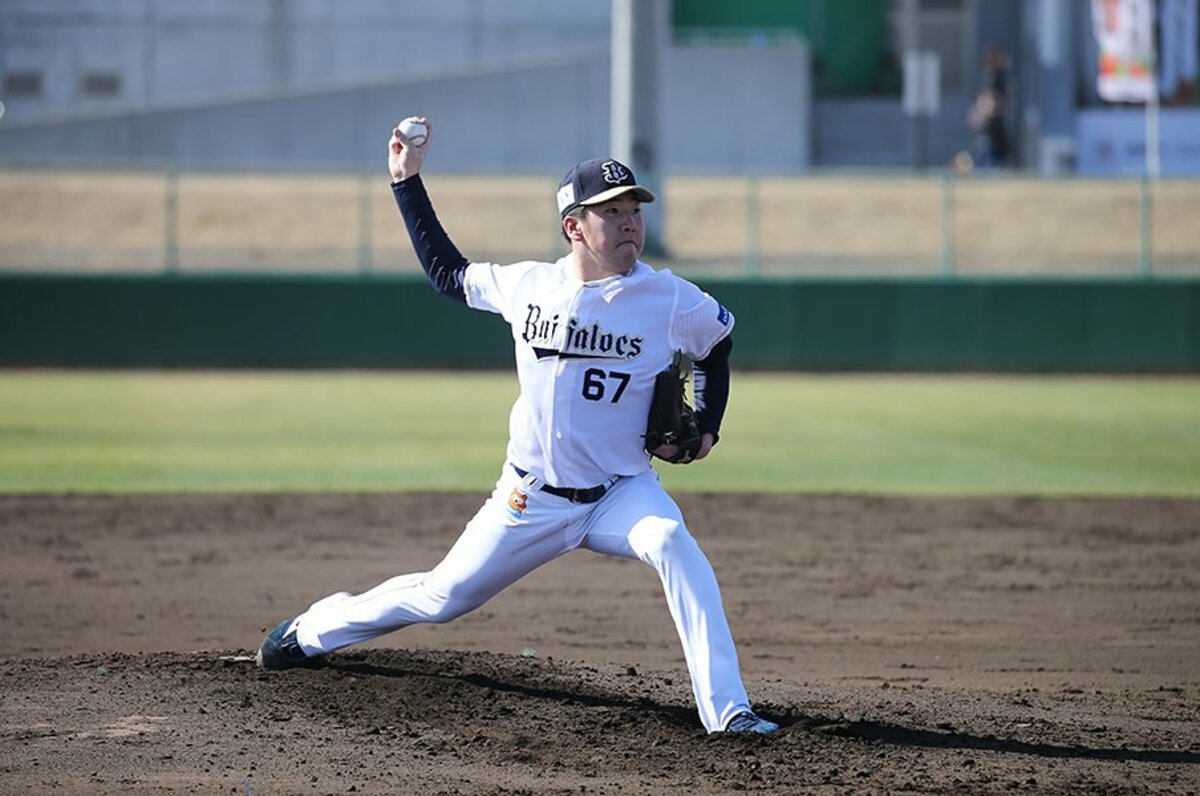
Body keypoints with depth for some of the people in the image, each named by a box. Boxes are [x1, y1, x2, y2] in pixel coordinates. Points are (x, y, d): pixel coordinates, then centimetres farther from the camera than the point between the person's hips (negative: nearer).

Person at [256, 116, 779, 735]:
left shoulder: (671, 301, -11)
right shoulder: (527, 286, -6)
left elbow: (717, 344, 11)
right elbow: (447, 274, 12)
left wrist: (706, 427, -1)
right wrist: (406, 180, 9)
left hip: (620, 493, -1)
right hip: (530, 499, 1)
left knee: (674, 546, -33)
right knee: (442, 597, 10)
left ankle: (725, 710, -34)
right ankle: (310, 631, 37)